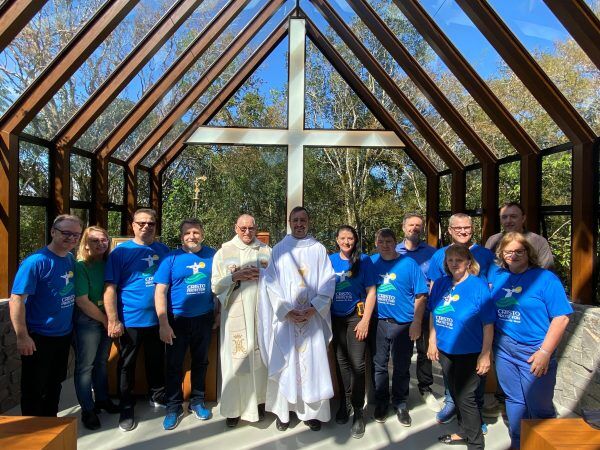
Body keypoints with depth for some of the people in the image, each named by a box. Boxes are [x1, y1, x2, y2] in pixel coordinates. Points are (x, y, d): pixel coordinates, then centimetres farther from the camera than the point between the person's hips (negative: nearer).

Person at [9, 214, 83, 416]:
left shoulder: (71, 259, 1)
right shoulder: (36, 261, -20)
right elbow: (16, 300, -21)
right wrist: (22, 337, -20)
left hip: (64, 335, 7)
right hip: (39, 338, -7)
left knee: (55, 384, 22)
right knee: (34, 390, 10)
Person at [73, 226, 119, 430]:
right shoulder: (80, 266, -14)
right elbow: (81, 300, -16)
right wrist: (104, 320, -10)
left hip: (107, 320, 6)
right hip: (87, 321, -6)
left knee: (102, 362, 18)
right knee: (85, 365, 5)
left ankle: (102, 400, 33)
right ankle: (87, 409, 18)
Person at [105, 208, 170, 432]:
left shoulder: (163, 250, 4)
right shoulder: (121, 251, -7)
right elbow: (110, 288, -10)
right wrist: (113, 320, -15)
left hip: (158, 319, 3)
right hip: (130, 320, -3)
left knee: (157, 361, 17)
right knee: (127, 364, 12)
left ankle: (158, 396, 37)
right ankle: (126, 407, 29)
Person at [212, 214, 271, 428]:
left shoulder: (267, 251, 9)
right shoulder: (223, 252, 6)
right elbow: (215, 285, 3)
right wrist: (235, 277, -13)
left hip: (261, 312, 1)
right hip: (235, 314, -1)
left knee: (259, 357, 6)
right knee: (236, 359, 0)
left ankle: (258, 401, 23)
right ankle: (234, 407, 14)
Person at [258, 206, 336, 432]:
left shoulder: (319, 249, 5)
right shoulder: (279, 249, 4)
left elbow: (328, 281, 1)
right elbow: (270, 282, -1)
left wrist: (314, 308, -11)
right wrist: (287, 310, -12)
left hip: (313, 316, 1)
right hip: (285, 317, 0)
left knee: (313, 362, 3)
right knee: (284, 364, 3)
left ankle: (312, 411, 17)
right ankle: (282, 411, 17)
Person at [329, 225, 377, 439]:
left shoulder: (364, 260, -4)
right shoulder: (329, 260, 3)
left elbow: (371, 292, -5)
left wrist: (365, 321, -11)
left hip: (356, 317, -3)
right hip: (335, 317, 3)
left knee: (357, 363, -4)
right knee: (341, 361, 13)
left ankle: (358, 412, 12)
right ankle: (345, 401, 33)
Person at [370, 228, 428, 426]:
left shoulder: (409, 264, -6)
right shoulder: (372, 262, 1)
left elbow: (420, 295, -5)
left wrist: (416, 323, -9)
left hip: (403, 324, -2)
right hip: (378, 323, 2)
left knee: (401, 367, 12)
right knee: (379, 366, 14)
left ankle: (400, 404, 31)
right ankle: (381, 403, 33)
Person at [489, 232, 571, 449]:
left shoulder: (545, 278, -12)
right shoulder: (497, 275, 2)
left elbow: (561, 317, -14)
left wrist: (545, 352, -17)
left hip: (533, 352, -4)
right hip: (504, 349, 4)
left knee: (539, 407, 9)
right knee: (514, 401, 19)